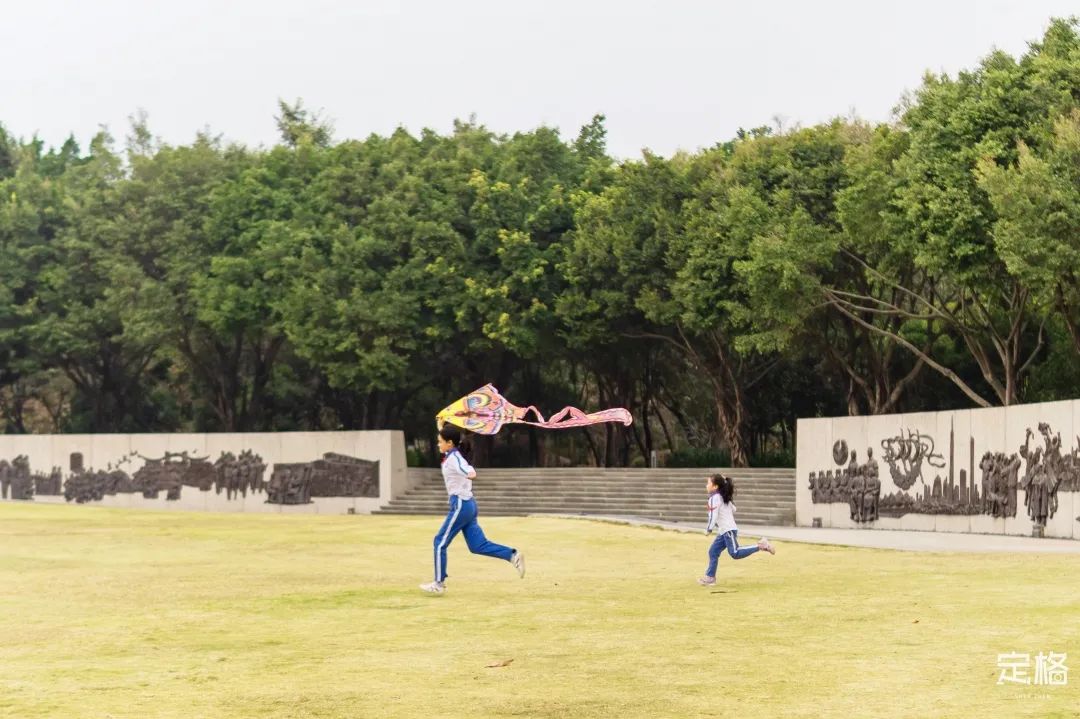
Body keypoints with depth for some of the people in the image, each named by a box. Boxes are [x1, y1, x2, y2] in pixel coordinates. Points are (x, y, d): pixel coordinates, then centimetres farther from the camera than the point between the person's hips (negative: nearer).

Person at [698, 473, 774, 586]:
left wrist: (709, 529, -7)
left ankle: (760, 545, -17)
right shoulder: (723, 497, 17)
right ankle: (710, 577, 10)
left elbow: (713, 515, -17)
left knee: (735, 553, -17)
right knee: (713, 552, 9)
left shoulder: (714, 497, -11)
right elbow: (733, 509, 26)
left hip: (728, 530, -10)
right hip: (723, 531, 10)